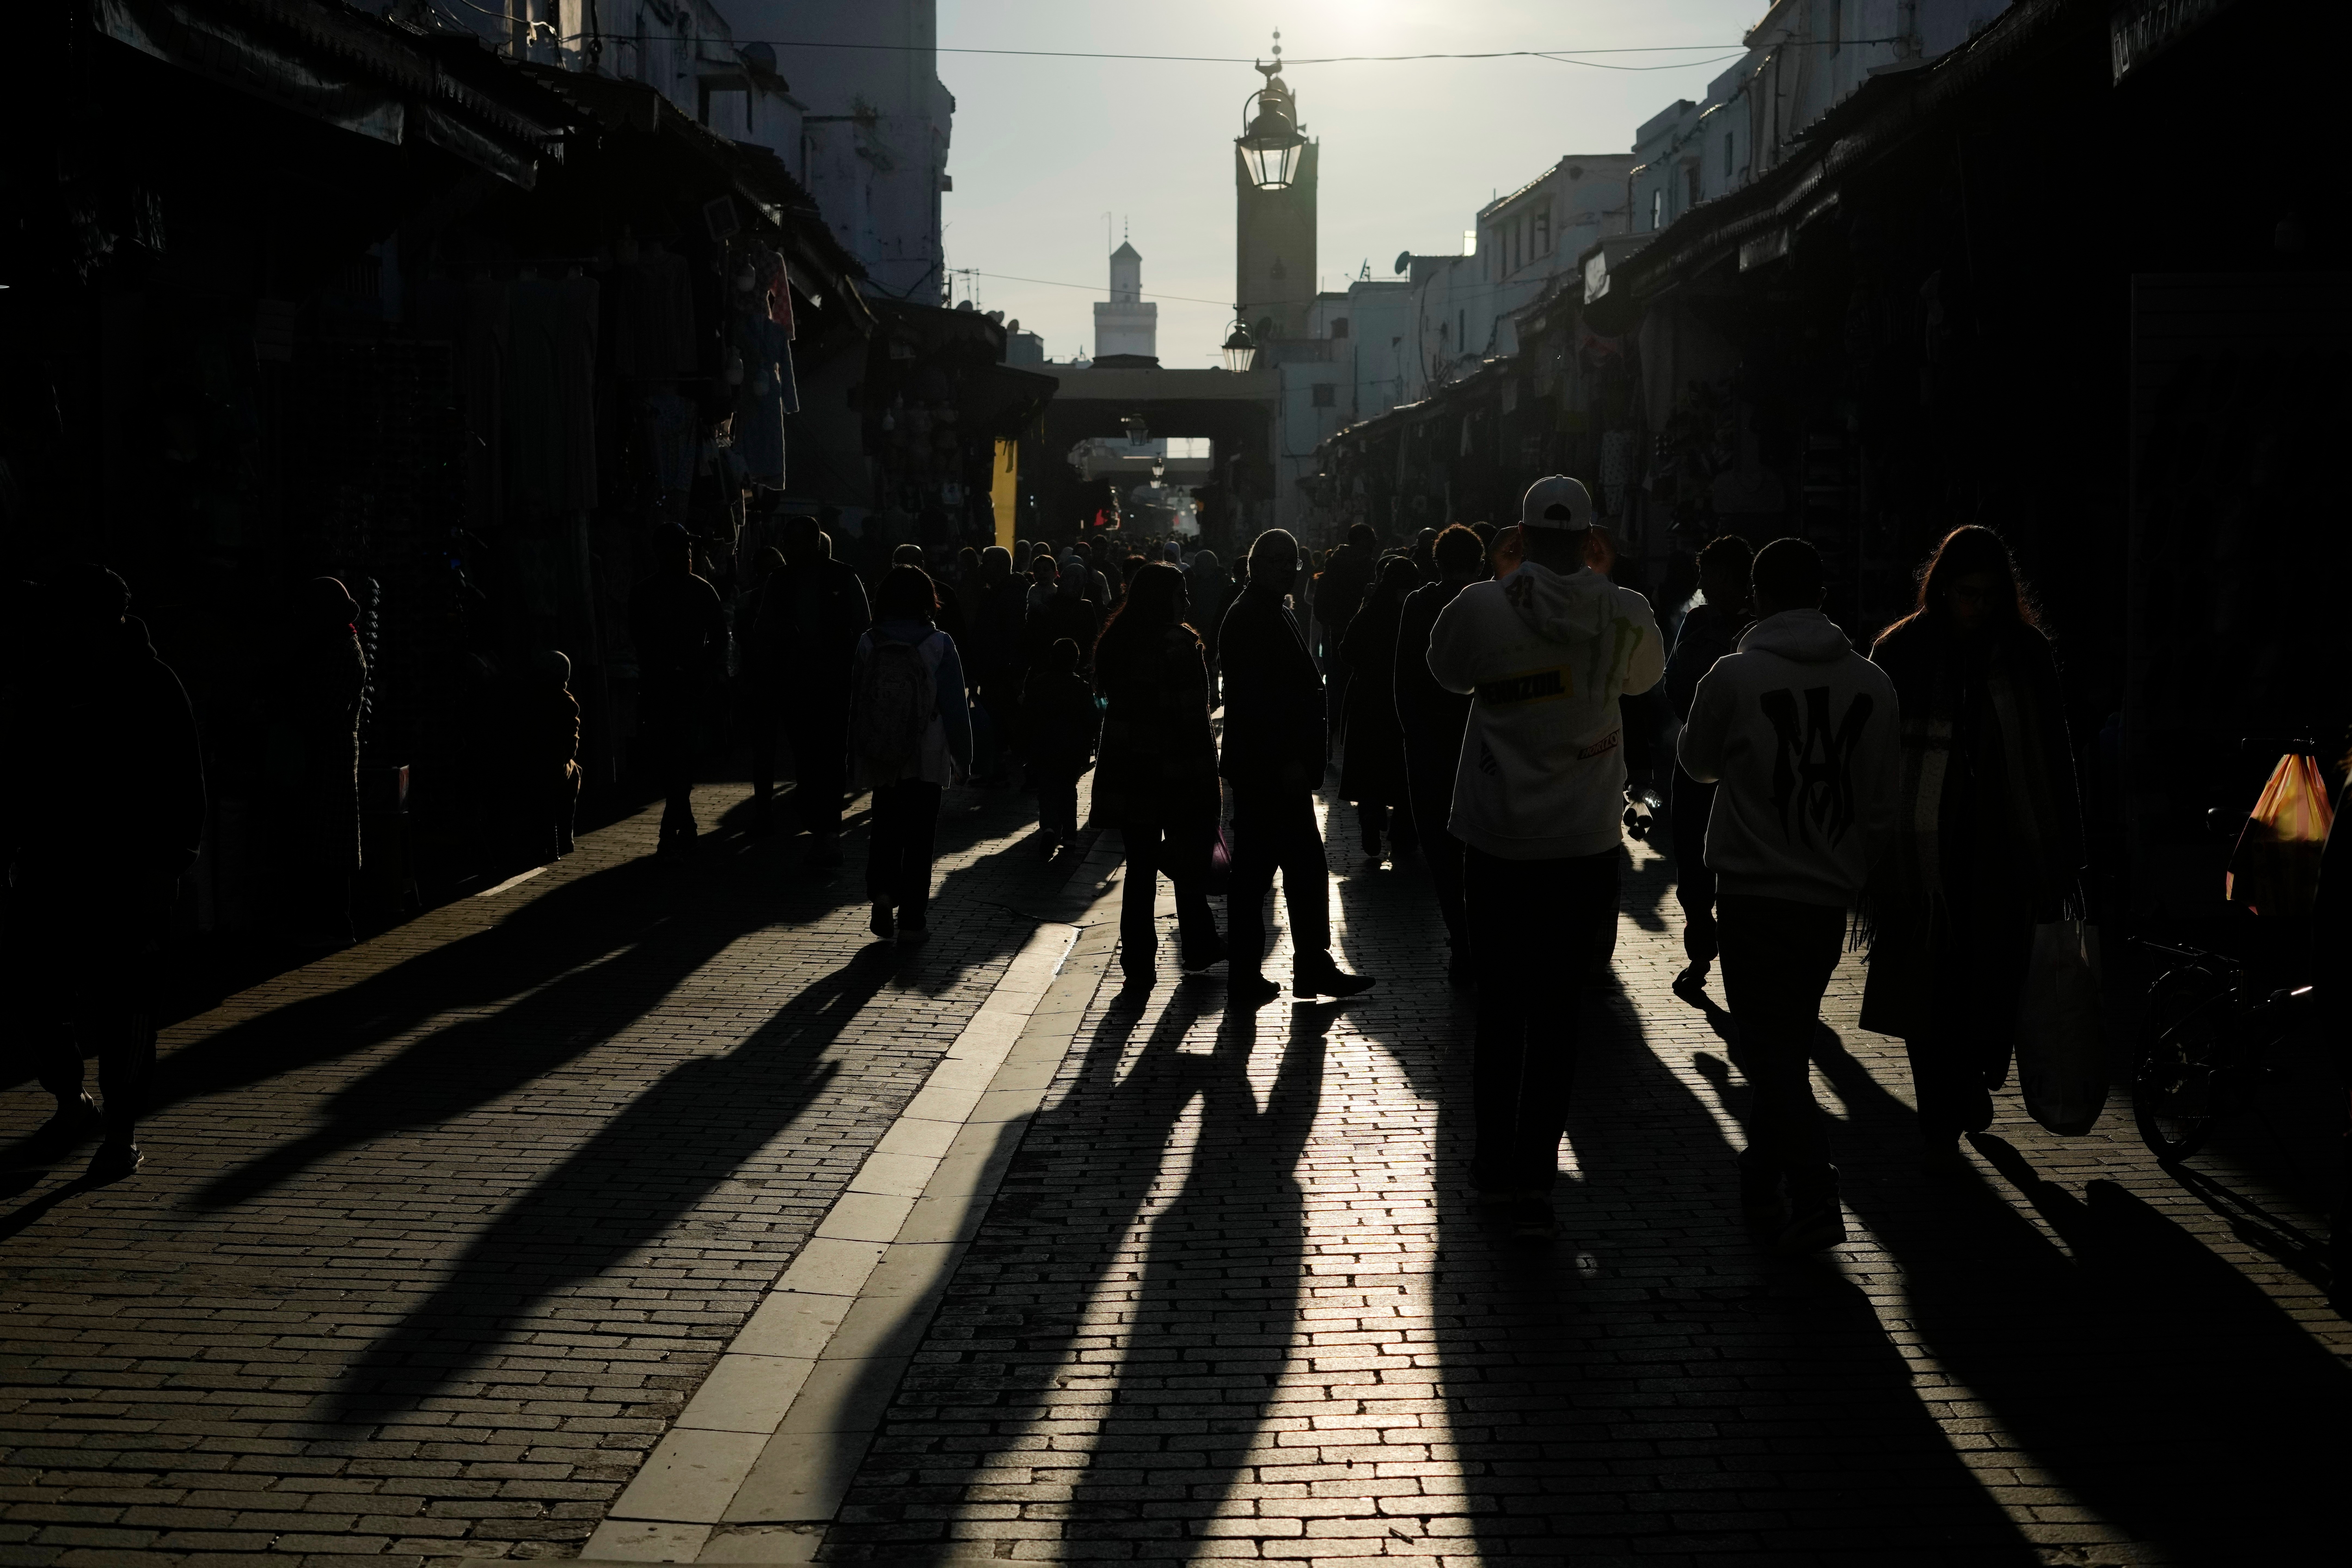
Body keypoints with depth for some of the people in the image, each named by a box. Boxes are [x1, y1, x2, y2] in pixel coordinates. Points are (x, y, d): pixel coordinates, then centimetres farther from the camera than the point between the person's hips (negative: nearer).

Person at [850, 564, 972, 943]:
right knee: (919, 835, 6)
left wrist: (858, 751, 12)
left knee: (885, 829, 17)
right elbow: (955, 707, -7)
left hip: (880, 759, 2)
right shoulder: (939, 645, -10)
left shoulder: (868, 644, -3)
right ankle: (912, 919, 8)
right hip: (927, 759, -2)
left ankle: (882, 892, -4)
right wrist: (963, 755, 2)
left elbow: (856, 702, 3)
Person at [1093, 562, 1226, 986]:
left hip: (1127, 772, 5)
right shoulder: (1179, 646, -15)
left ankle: (1138, 960, 9)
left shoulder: (1116, 643, 6)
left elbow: (1110, 700, 10)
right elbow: (1193, 716, -17)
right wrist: (1205, 773, -11)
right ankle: (1198, 946, 25)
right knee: (1190, 860, 12)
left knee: (1141, 866, 9)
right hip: (1177, 771, -5)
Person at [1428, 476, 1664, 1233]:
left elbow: (1447, 671, 12)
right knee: (1558, 1011, 4)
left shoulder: (1481, 608, -9)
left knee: (1499, 1006, 12)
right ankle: (1535, 1174, -1)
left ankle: (1496, 1162, 20)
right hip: (1587, 844, 0)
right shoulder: (1625, 616, -3)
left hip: (1498, 840, 0)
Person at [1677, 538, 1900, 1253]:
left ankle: (1812, 1196, -11)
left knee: (1768, 1042, -1)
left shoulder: (1734, 675, -12)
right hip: (1832, 891, 4)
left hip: (1756, 889, -4)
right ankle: (1765, 1180, 29)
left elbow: (1698, 762, 5)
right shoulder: (1871, 682, 0)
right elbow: (1881, 801, 6)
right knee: (1792, 1039, 18)